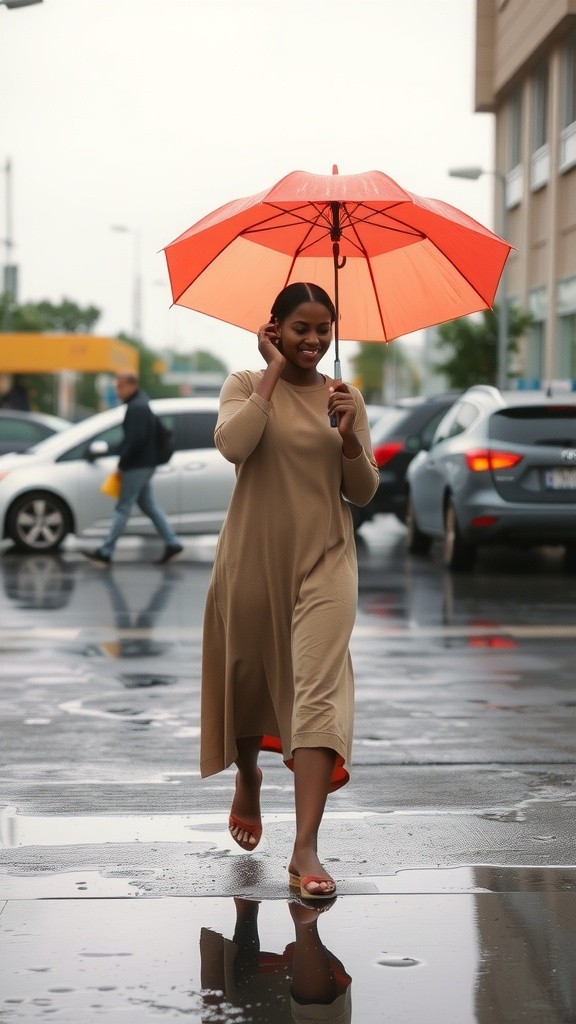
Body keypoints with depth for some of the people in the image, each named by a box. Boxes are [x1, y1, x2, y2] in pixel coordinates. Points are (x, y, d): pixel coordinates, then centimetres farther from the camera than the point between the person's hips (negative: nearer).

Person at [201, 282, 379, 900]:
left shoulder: (345, 399, 8)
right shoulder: (247, 385, 2)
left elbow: (363, 494, 5)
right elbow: (232, 445, -20)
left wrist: (349, 438, -13)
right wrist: (274, 371, -12)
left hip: (323, 558, 0)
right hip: (254, 555, 0)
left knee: (320, 687, -15)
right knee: (246, 677, 14)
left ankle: (306, 849, -21)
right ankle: (247, 780, 47)